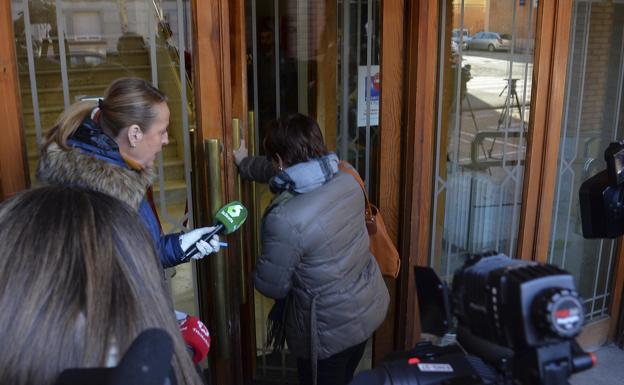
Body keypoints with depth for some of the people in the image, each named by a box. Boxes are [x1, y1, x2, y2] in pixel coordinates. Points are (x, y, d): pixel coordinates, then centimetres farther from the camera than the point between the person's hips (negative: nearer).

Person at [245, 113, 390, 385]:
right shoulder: (348, 182, -10)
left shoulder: (285, 219, -32)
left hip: (330, 331, -6)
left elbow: (271, 286, -18)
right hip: (370, 307, 6)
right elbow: (292, 172, 9)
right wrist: (246, 165, 24)